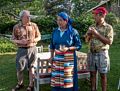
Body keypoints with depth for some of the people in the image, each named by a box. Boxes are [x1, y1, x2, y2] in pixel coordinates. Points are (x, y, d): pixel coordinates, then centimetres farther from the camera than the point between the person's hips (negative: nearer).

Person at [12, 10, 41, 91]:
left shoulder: (34, 25, 1)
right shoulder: (16, 27, -1)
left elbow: (39, 37, 6)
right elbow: (14, 39, 2)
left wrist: (33, 40, -14)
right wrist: (20, 41, -17)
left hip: (32, 49, 0)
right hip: (22, 50, 0)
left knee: (31, 68, 7)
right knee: (19, 69, 5)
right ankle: (20, 84, 30)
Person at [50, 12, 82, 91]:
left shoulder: (73, 32, -7)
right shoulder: (55, 31, 5)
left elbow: (78, 46, -6)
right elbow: (52, 46, 13)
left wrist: (68, 48, -20)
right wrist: (51, 57, 11)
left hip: (69, 58, -3)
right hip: (57, 58, 4)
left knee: (68, 78, 1)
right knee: (56, 78, 5)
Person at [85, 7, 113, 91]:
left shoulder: (108, 27, -6)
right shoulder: (92, 27, 8)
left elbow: (109, 42, -16)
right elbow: (87, 40, 13)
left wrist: (97, 34, -20)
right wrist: (89, 34, -9)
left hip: (102, 54, -4)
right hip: (91, 53, 5)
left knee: (103, 75, 5)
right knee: (92, 73, 10)